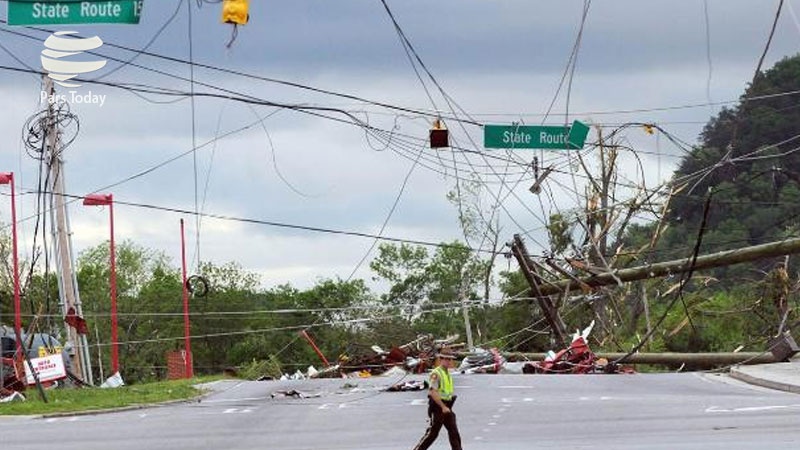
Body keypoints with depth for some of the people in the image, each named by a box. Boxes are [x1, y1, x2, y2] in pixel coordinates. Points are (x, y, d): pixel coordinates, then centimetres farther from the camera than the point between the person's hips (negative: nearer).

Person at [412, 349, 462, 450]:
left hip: (446, 407, 8)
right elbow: (433, 392, -23)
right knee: (432, 433, -3)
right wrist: (443, 407, -24)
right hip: (437, 407, -8)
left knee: (454, 432, 2)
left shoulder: (448, 374, 14)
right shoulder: (436, 374, -15)